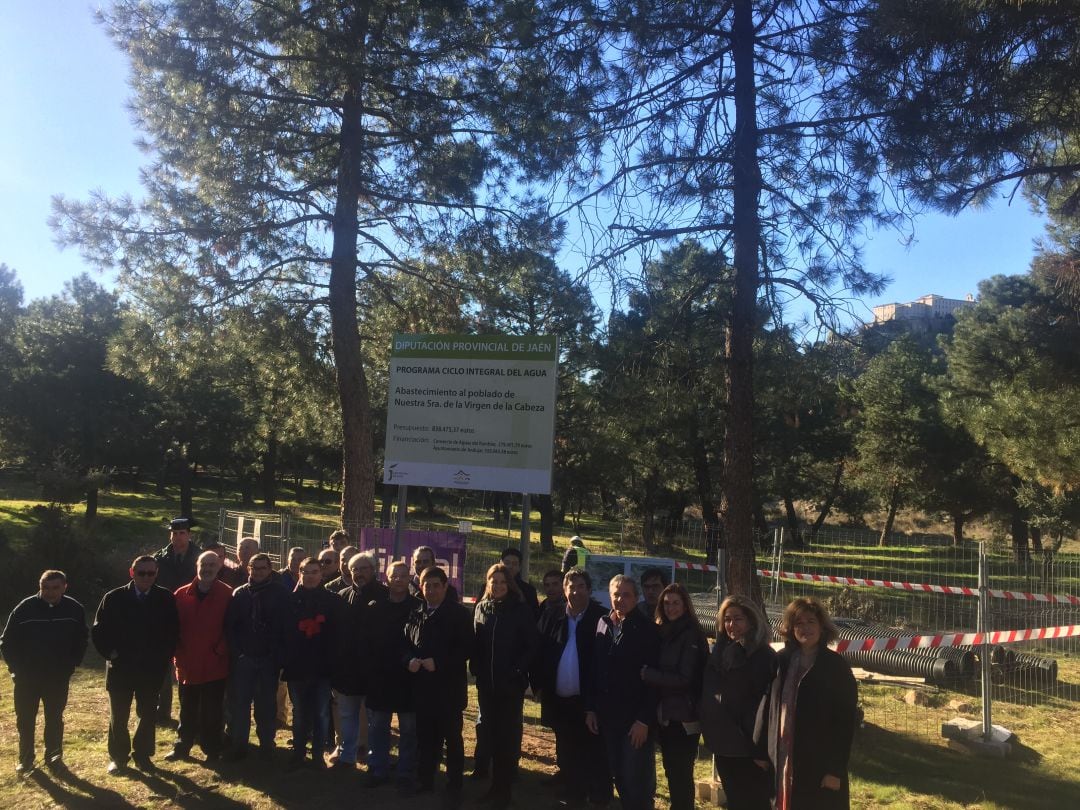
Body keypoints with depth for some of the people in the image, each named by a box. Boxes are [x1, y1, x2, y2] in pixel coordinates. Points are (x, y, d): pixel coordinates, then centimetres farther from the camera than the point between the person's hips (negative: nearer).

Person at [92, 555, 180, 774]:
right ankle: (118, 757, 26)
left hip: (152, 669, 1)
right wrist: (110, 653, -7)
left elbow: (174, 631, 4)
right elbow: (98, 630, 0)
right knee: (118, 716, 11)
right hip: (120, 668, 0)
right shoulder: (114, 598, -6)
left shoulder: (166, 599, -5)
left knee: (148, 715, 11)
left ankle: (142, 755, 26)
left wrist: (165, 656, -3)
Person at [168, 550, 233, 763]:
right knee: (187, 711, 17)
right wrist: (178, 652, -1)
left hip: (215, 665, -3)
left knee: (212, 712, 6)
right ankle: (182, 747, 33)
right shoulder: (182, 594, 2)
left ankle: (211, 750, 19)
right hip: (187, 664, 3)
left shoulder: (227, 594, -7)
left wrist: (221, 650, -12)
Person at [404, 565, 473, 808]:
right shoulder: (416, 614, 8)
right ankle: (424, 780, 29)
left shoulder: (459, 613, -7)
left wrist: (438, 663, -18)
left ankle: (454, 787, 17)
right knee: (425, 735, 14)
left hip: (449, 686, -4)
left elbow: (466, 649, -11)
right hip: (422, 686, 4)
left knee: (452, 737, 7)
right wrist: (409, 660, -9)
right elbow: (406, 645, 13)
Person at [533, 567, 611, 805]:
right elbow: (539, 653, 7)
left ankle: (599, 800, 15)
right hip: (559, 700, 4)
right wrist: (539, 686, 0)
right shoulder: (551, 617, 4)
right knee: (567, 757, 18)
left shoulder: (602, 618, -9)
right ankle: (571, 798, 32)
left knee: (595, 758, 5)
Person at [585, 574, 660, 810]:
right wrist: (591, 708, 6)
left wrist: (644, 719, -15)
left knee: (637, 779, -1)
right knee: (618, 776, 12)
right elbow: (595, 669, 9)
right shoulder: (603, 624, 6)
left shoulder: (647, 630, -9)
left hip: (635, 718, -5)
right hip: (608, 715, 5)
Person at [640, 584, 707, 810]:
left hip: (684, 717, -7)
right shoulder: (662, 632, 8)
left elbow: (684, 679, -17)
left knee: (681, 774, 2)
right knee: (671, 771, 16)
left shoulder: (692, 636, -13)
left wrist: (646, 673, -15)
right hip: (665, 714, 7)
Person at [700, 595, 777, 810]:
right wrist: (711, 734, 10)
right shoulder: (720, 652, 6)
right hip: (723, 744, 6)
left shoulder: (765, 657, -13)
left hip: (749, 748, -6)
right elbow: (707, 696, 13)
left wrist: (763, 751, -18)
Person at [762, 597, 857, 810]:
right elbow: (769, 707, 9)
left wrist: (836, 769, -13)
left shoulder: (836, 666, -7)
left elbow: (845, 721, -9)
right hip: (784, 760, 4)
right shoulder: (782, 661, 5)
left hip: (820, 765, -4)